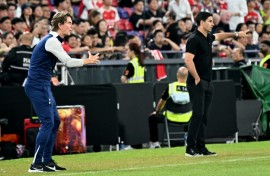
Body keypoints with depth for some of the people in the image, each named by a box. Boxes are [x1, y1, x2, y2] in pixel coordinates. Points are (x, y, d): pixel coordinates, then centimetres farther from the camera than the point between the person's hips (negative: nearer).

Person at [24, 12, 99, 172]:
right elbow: (68, 62, -16)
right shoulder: (51, 41, -15)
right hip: (37, 86, -11)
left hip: (43, 86, 11)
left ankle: (47, 161, 16)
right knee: (48, 122, -12)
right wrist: (88, 61, -5)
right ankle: (36, 164, -12)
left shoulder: (54, 40, 16)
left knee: (55, 121, 12)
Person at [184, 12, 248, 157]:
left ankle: (201, 147, 10)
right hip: (197, 83, -9)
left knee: (204, 116, 7)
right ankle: (190, 148, -12)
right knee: (198, 114, -13)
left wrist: (235, 34, 41)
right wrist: (197, 79, -18)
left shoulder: (208, 38, 14)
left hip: (207, 83, 9)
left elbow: (219, 36, 38)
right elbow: (188, 60, -20)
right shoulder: (194, 39, -13)